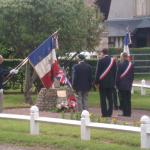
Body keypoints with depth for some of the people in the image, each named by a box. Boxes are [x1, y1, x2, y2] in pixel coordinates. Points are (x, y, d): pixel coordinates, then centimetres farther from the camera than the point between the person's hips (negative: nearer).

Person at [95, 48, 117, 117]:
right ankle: (109, 113, 9)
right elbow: (115, 72, 9)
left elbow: (98, 72, -7)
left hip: (102, 83, -5)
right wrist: (113, 81, 15)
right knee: (110, 98, 9)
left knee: (103, 99, -2)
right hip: (111, 83, 5)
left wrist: (97, 82, -1)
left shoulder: (101, 61, -9)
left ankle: (104, 113, -4)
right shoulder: (113, 60, 5)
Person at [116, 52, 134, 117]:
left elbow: (118, 76, -9)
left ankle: (125, 112, -4)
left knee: (123, 99, -1)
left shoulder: (121, 65, -12)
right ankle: (128, 113, 11)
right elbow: (132, 75, 10)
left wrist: (117, 84, 0)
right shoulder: (131, 65, 4)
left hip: (122, 85, -5)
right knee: (128, 100, 10)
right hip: (129, 85, 5)